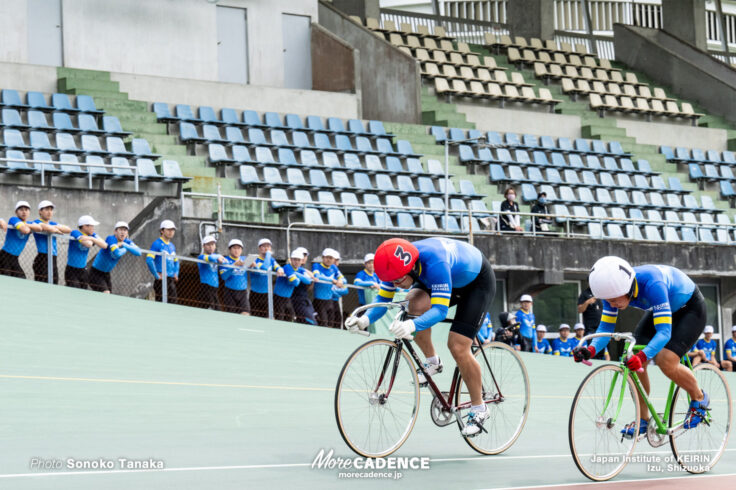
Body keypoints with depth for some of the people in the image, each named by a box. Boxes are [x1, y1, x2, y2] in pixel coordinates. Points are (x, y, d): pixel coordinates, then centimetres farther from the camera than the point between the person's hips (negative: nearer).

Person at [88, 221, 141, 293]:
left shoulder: (126, 242, -1)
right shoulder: (111, 238, -21)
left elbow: (138, 252, -16)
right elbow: (116, 253, -35)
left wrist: (124, 245, -25)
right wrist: (125, 250, -14)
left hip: (106, 274, 8)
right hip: (95, 272, -8)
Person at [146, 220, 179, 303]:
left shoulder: (172, 246, 17)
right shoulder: (157, 244, -7)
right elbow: (149, 260, -18)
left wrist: (176, 273, 15)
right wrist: (157, 275, -16)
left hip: (171, 280, 8)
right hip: (161, 280, -8)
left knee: (172, 302, 5)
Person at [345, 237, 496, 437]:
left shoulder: (435, 263, -43)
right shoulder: (397, 264, -23)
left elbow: (440, 310, -46)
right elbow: (382, 299, -14)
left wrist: (412, 325, -64)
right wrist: (365, 319, -35)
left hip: (478, 280, -6)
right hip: (449, 278, 6)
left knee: (458, 347, -17)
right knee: (414, 303, -24)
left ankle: (479, 409, 2)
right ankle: (432, 362, 0)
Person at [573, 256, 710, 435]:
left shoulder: (651, 284, -42)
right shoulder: (613, 289, -22)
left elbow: (664, 331, -44)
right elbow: (605, 327, -16)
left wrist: (642, 356, -59)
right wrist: (591, 350, -36)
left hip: (690, 307, -7)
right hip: (661, 309, 7)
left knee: (666, 361, -25)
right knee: (633, 361, -10)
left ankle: (699, 399, 2)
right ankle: (643, 420, 5)